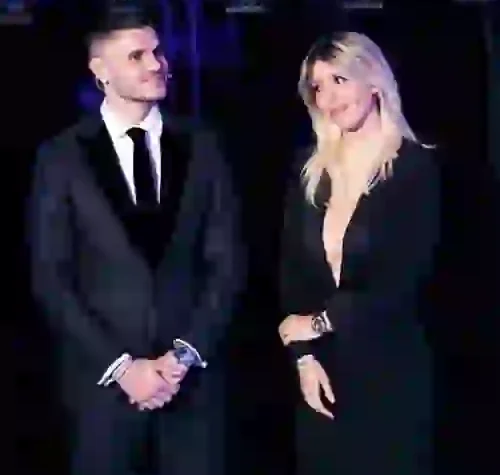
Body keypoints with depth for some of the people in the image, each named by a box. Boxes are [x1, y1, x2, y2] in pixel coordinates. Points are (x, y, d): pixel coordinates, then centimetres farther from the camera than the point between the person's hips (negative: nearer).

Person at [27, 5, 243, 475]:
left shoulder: (202, 146, 4)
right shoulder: (62, 156, -1)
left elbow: (226, 262, 3)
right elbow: (50, 278, -4)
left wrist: (185, 354, -7)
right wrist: (120, 365, -11)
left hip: (193, 374, 2)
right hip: (102, 379, -1)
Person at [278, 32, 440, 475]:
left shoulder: (417, 167, -7)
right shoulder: (309, 170, 7)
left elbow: (405, 283, -13)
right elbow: (291, 269, 4)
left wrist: (319, 322, -8)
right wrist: (304, 354, -7)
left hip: (392, 372, -4)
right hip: (323, 370, 4)